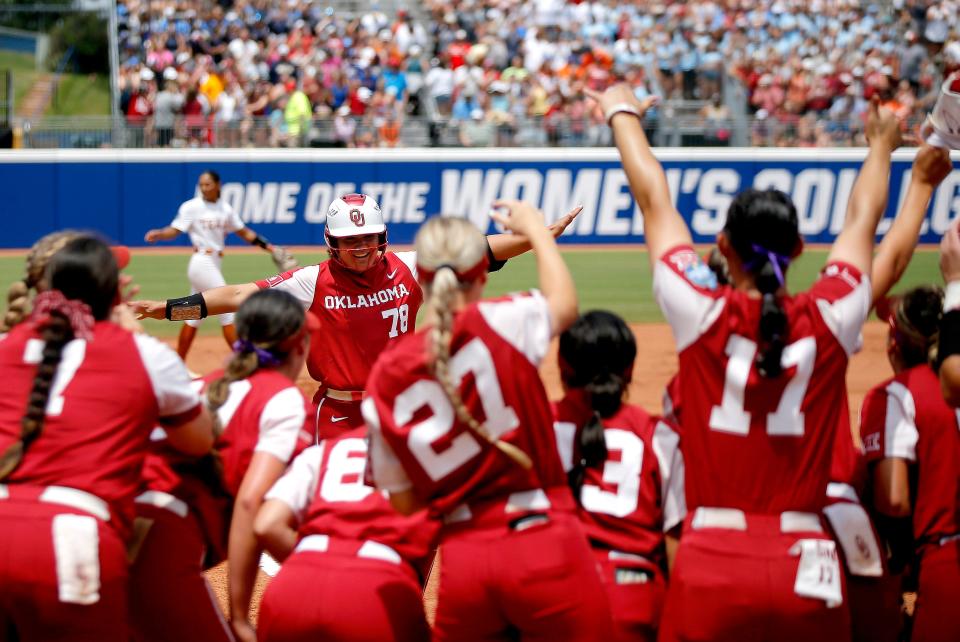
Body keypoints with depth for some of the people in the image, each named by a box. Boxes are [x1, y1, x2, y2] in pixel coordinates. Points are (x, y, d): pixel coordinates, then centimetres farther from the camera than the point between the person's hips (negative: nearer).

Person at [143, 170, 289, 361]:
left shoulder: (225, 209, 10)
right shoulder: (192, 207, -7)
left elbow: (244, 232, 14)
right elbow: (175, 230, -13)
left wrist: (268, 246, 7)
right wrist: (158, 235, -33)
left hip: (214, 265, 7)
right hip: (202, 263, -7)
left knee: (194, 316, 12)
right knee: (228, 310, -7)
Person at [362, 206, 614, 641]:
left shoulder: (386, 377, 1)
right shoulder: (498, 323, -7)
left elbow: (404, 501, 7)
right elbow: (564, 304, 17)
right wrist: (535, 227, 32)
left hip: (462, 561, 3)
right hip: (544, 547, -3)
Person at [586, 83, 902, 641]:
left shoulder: (704, 315, -3)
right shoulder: (829, 321, 1)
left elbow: (654, 199, 12)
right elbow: (864, 217, 21)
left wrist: (622, 113, 27)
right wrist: (882, 146, 39)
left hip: (711, 573, -1)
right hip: (807, 572, 1)